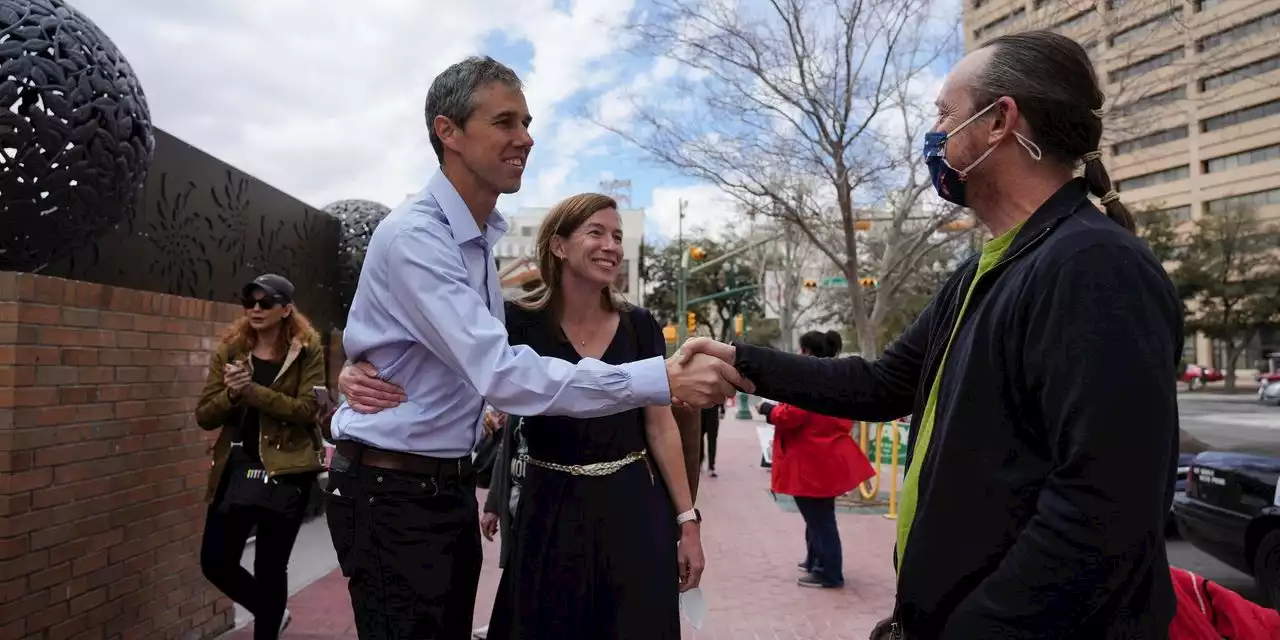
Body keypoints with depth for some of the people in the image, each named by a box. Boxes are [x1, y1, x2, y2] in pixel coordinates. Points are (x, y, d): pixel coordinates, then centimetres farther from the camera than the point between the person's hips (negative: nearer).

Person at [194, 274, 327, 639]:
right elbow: (204, 416, 3)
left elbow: (307, 409, -15)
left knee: (270, 568, 5)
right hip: (235, 469, 4)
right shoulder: (229, 351, 6)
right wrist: (230, 393, -17)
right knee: (215, 562, 6)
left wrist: (251, 390, -22)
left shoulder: (308, 350, -4)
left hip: (285, 472, -4)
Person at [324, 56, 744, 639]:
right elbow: (501, 374, -33)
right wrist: (664, 380, -34)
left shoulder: (483, 237, 9)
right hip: (392, 493, -8)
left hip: (450, 485, 8)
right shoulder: (413, 236, -22)